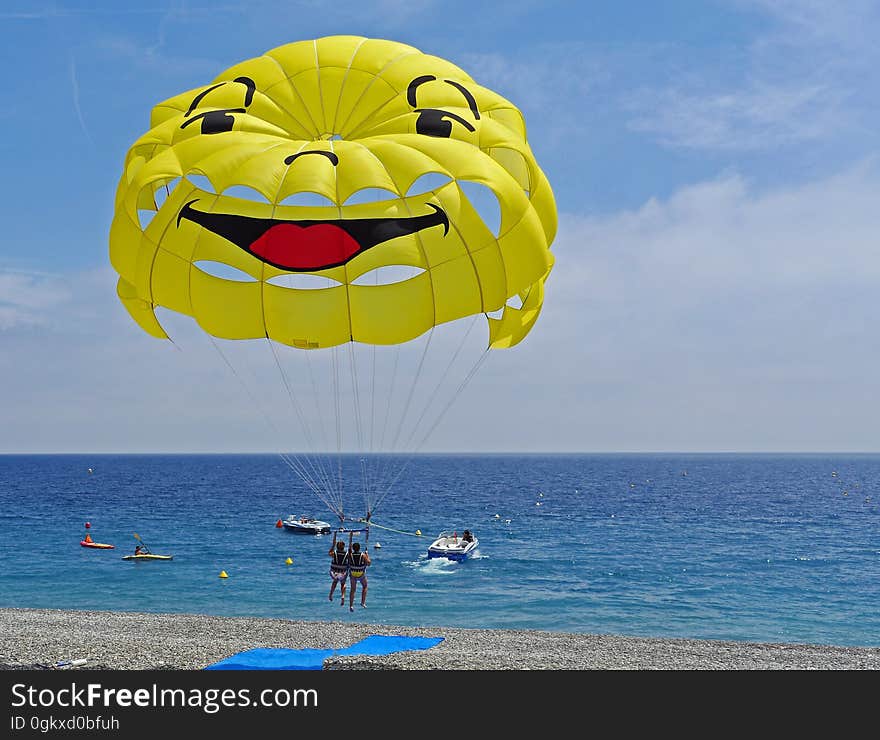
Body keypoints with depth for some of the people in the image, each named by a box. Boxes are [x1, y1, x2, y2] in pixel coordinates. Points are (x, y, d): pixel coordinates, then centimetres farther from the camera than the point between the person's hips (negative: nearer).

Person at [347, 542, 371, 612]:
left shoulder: (350, 555, -13)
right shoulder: (363, 555, -16)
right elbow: (368, 563, -8)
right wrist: (367, 556, 8)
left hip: (352, 574, 1)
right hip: (361, 574, -1)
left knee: (353, 589, 11)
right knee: (364, 586, 24)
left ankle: (351, 605, 5)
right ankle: (363, 602, 16)